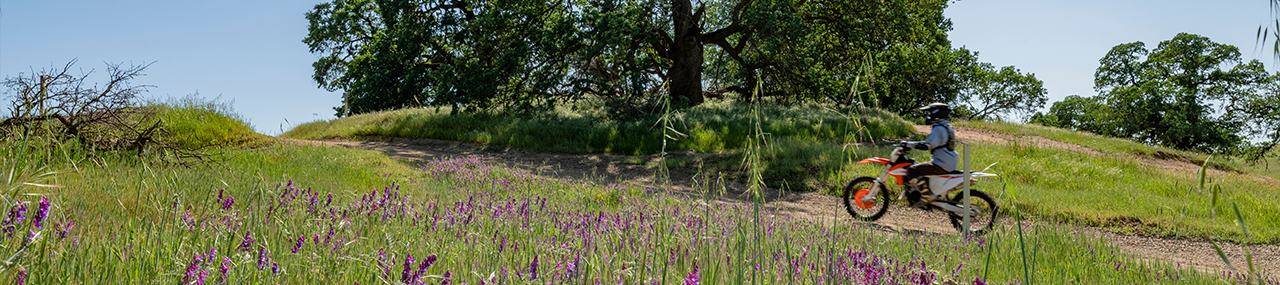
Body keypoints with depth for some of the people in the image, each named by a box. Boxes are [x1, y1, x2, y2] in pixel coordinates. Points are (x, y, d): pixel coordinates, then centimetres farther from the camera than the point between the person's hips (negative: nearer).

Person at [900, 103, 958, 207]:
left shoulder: (938, 128, -15)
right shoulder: (947, 127, 17)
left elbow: (927, 145, -25)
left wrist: (908, 144, -19)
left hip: (941, 165, -10)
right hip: (951, 163, 10)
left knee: (911, 170, -15)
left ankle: (927, 196, -20)